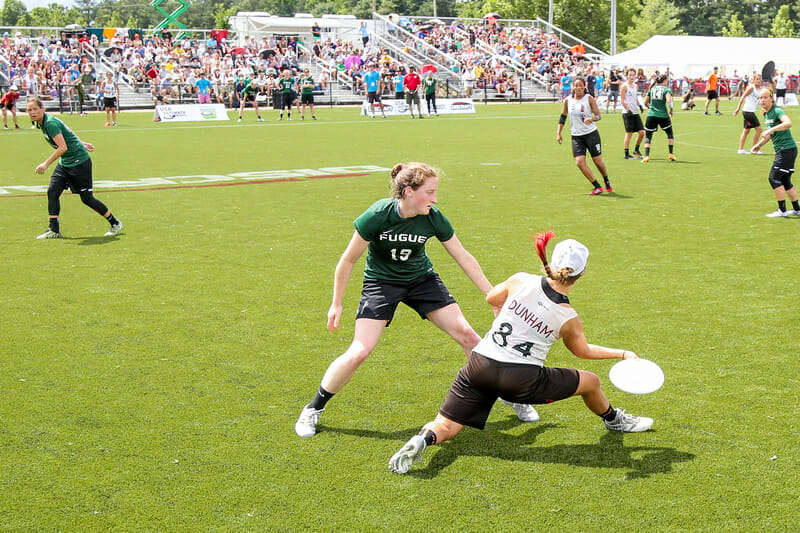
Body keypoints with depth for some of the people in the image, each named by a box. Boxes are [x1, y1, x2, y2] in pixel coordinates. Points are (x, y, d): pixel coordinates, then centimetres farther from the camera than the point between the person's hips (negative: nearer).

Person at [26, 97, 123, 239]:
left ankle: (115, 223, 13)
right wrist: (81, 143, 31)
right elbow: (68, 132, 22)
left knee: (87, 198, -3)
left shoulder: (50, 123, -22)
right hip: (64, 163, 9)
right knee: (52, 191, -4)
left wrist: (46, 164, -29)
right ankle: (54, 230, 1)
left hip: (79, 162, -9)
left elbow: (63, 147, -29)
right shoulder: (42, 123, 8)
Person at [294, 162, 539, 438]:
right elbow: (348, 260, -14)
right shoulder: (378, 215, -26)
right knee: (359, 352, -16)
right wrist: (336, 304, -8)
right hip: (381, 282, -3)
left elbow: (464, 258, -6)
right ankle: (313, 409, 5)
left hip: (422, 279, 3)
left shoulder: (433, 219, -17)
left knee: (467, 334, -7)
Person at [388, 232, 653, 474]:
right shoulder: (569, 319, -7)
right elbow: (582, 350, 14)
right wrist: (623, 354, 26)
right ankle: (614, 419, 49)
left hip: (480, 364, 2)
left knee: (444, 428, 9)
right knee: (591, 381, 22)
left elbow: (492, 298, 13)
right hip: (522, 380, -2)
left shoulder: (522, 281, -6)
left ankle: (424, 439, -25)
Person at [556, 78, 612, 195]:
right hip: (576, 136, 3)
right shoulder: (568, 100, 3)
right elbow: (563, 117, 13)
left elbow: (598, 115, -6)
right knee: (579, 162, -14)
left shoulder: (589, 98, -5)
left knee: (598, 161, 1)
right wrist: (558, 133, 7)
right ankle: (597, 187, -6)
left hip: (591, 133, -2)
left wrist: (591, 119, -28)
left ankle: (607, 181, 31)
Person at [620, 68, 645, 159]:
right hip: (627, 113, -7)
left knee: (641, 132, 4)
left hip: (635, 113, 7)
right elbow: (622, 100, -11)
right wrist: (628, 110, -18)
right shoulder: (624, 86, -6)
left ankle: (636, 150, 22)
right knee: (629, 133, -6)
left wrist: (639, 105, 8)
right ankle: (627, 154, 1)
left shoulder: (635, 85, 15)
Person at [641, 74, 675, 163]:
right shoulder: (666, 89, -1)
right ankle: (671, 154, 18)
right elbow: (669, 100, -16)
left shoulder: (652, 89, 10)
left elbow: (645, 102, 11)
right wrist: (671, 111, -2)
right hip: (663, 115, -2)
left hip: (651, 115, 2)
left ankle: (646, 156, -10)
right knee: (670, 134, 20)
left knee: (648, 136, 6)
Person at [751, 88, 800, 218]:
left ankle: (782, 210, -4)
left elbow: (788, 123, -34)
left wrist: (770, 130, -37)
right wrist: (759, 144, 21)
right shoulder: (766, 114, 14)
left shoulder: (777, 111, -14)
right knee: (785, 181, 13)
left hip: (787, 148, -9)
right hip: (782, 150, 9)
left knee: (774, 178, -10)